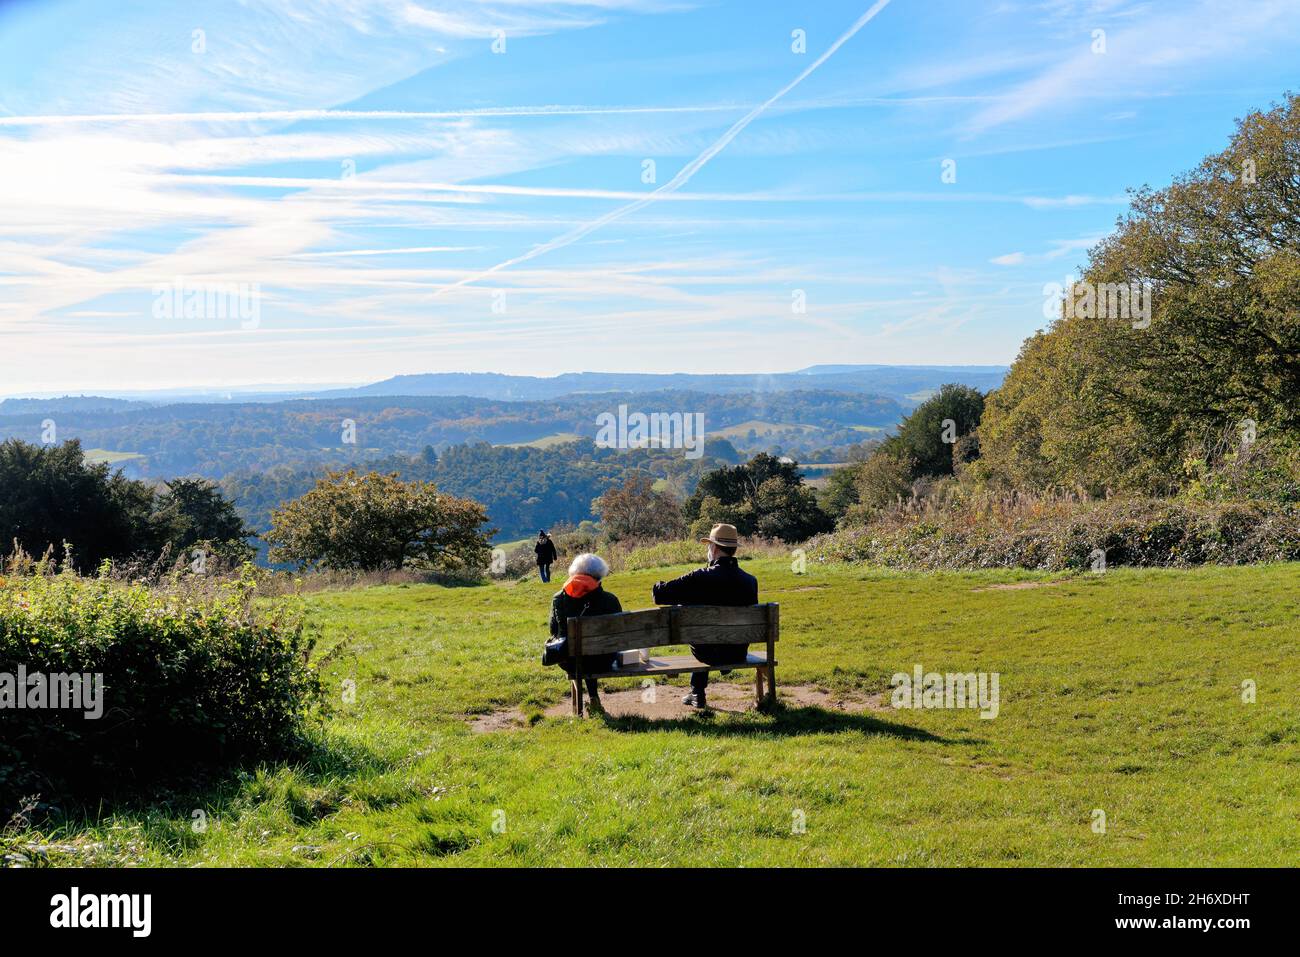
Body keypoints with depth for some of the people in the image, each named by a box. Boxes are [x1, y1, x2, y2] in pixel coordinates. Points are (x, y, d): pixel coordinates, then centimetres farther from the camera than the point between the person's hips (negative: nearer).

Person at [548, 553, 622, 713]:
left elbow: (554, 632, 5)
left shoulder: (558, 599, -5)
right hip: (601, 663, -1)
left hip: (568, 662, 2)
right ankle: (593, 698, 39)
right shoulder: (609, 600, -11)